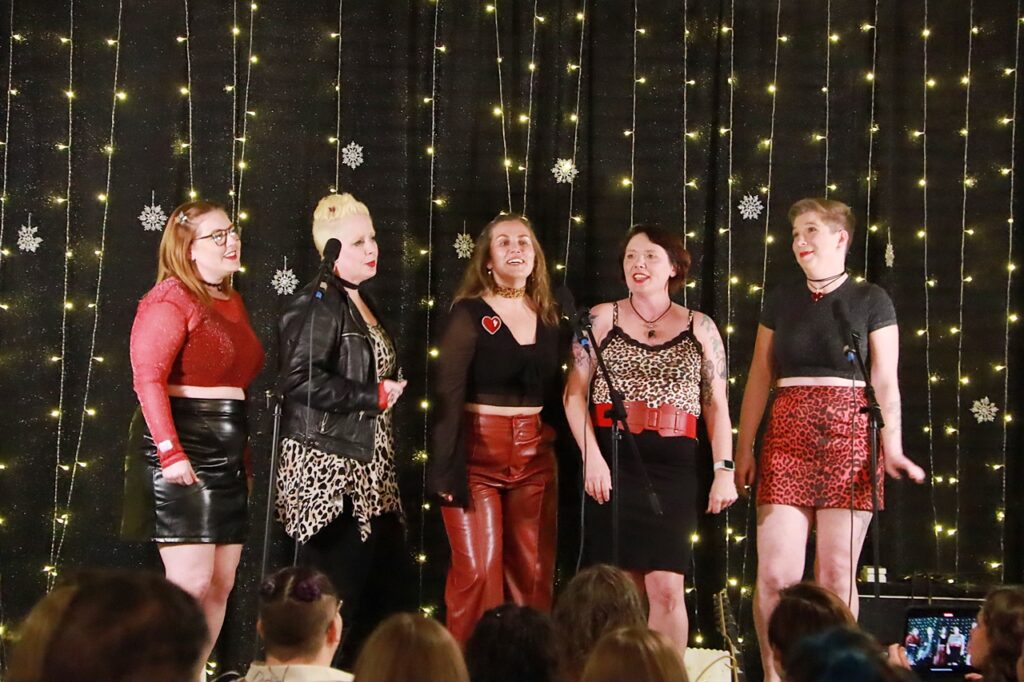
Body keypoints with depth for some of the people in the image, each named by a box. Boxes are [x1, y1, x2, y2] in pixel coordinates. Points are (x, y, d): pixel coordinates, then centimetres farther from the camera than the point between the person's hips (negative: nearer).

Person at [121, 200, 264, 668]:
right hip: (183, 449, -9)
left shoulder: (231, 301, 16)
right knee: (190, 583, -10)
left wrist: (245, 456, 16)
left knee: (220, 585, 10)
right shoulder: (169, 301, -9)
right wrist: (171, 452, -27)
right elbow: (148, 379, -19)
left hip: (228, 455, 9)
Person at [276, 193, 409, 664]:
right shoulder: (318, 303, -10)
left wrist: (388, 391, 10)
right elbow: (299, 379, -22)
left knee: (384, 587, 6)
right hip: (329, 467, -9)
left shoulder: (360, 302, 17)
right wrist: (373, 396, -16)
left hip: (367, 468, 9)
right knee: (337, 594, -8)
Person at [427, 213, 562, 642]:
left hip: (537, 455, 5)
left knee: (533, 572, 6)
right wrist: (447, 467, -18)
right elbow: (448, 395, -11)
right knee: (477, 570, -6)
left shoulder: (548, 317, 11)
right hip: (479, 451, -5)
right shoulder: (469, 314, -5)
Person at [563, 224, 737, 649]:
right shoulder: (602, 318, 8)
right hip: (613, 463, 0)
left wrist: (724, 470, 2)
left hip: (674, 467, 0)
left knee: (667, 587, -8)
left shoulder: (699, 327, 11)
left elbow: (717, 405, 11)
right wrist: (592, 457, -8)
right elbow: (574, 393, 3)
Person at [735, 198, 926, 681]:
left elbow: (885, 384, 0)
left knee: (836, 576, -1)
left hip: (851, 440, -2)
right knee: (775, 573, -5)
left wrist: (893, 449, -12)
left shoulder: (871, 301, 5)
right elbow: (759, 379, 14)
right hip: (787, 441, 2)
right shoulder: (781, 299, 13)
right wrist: (743, 450, 10)